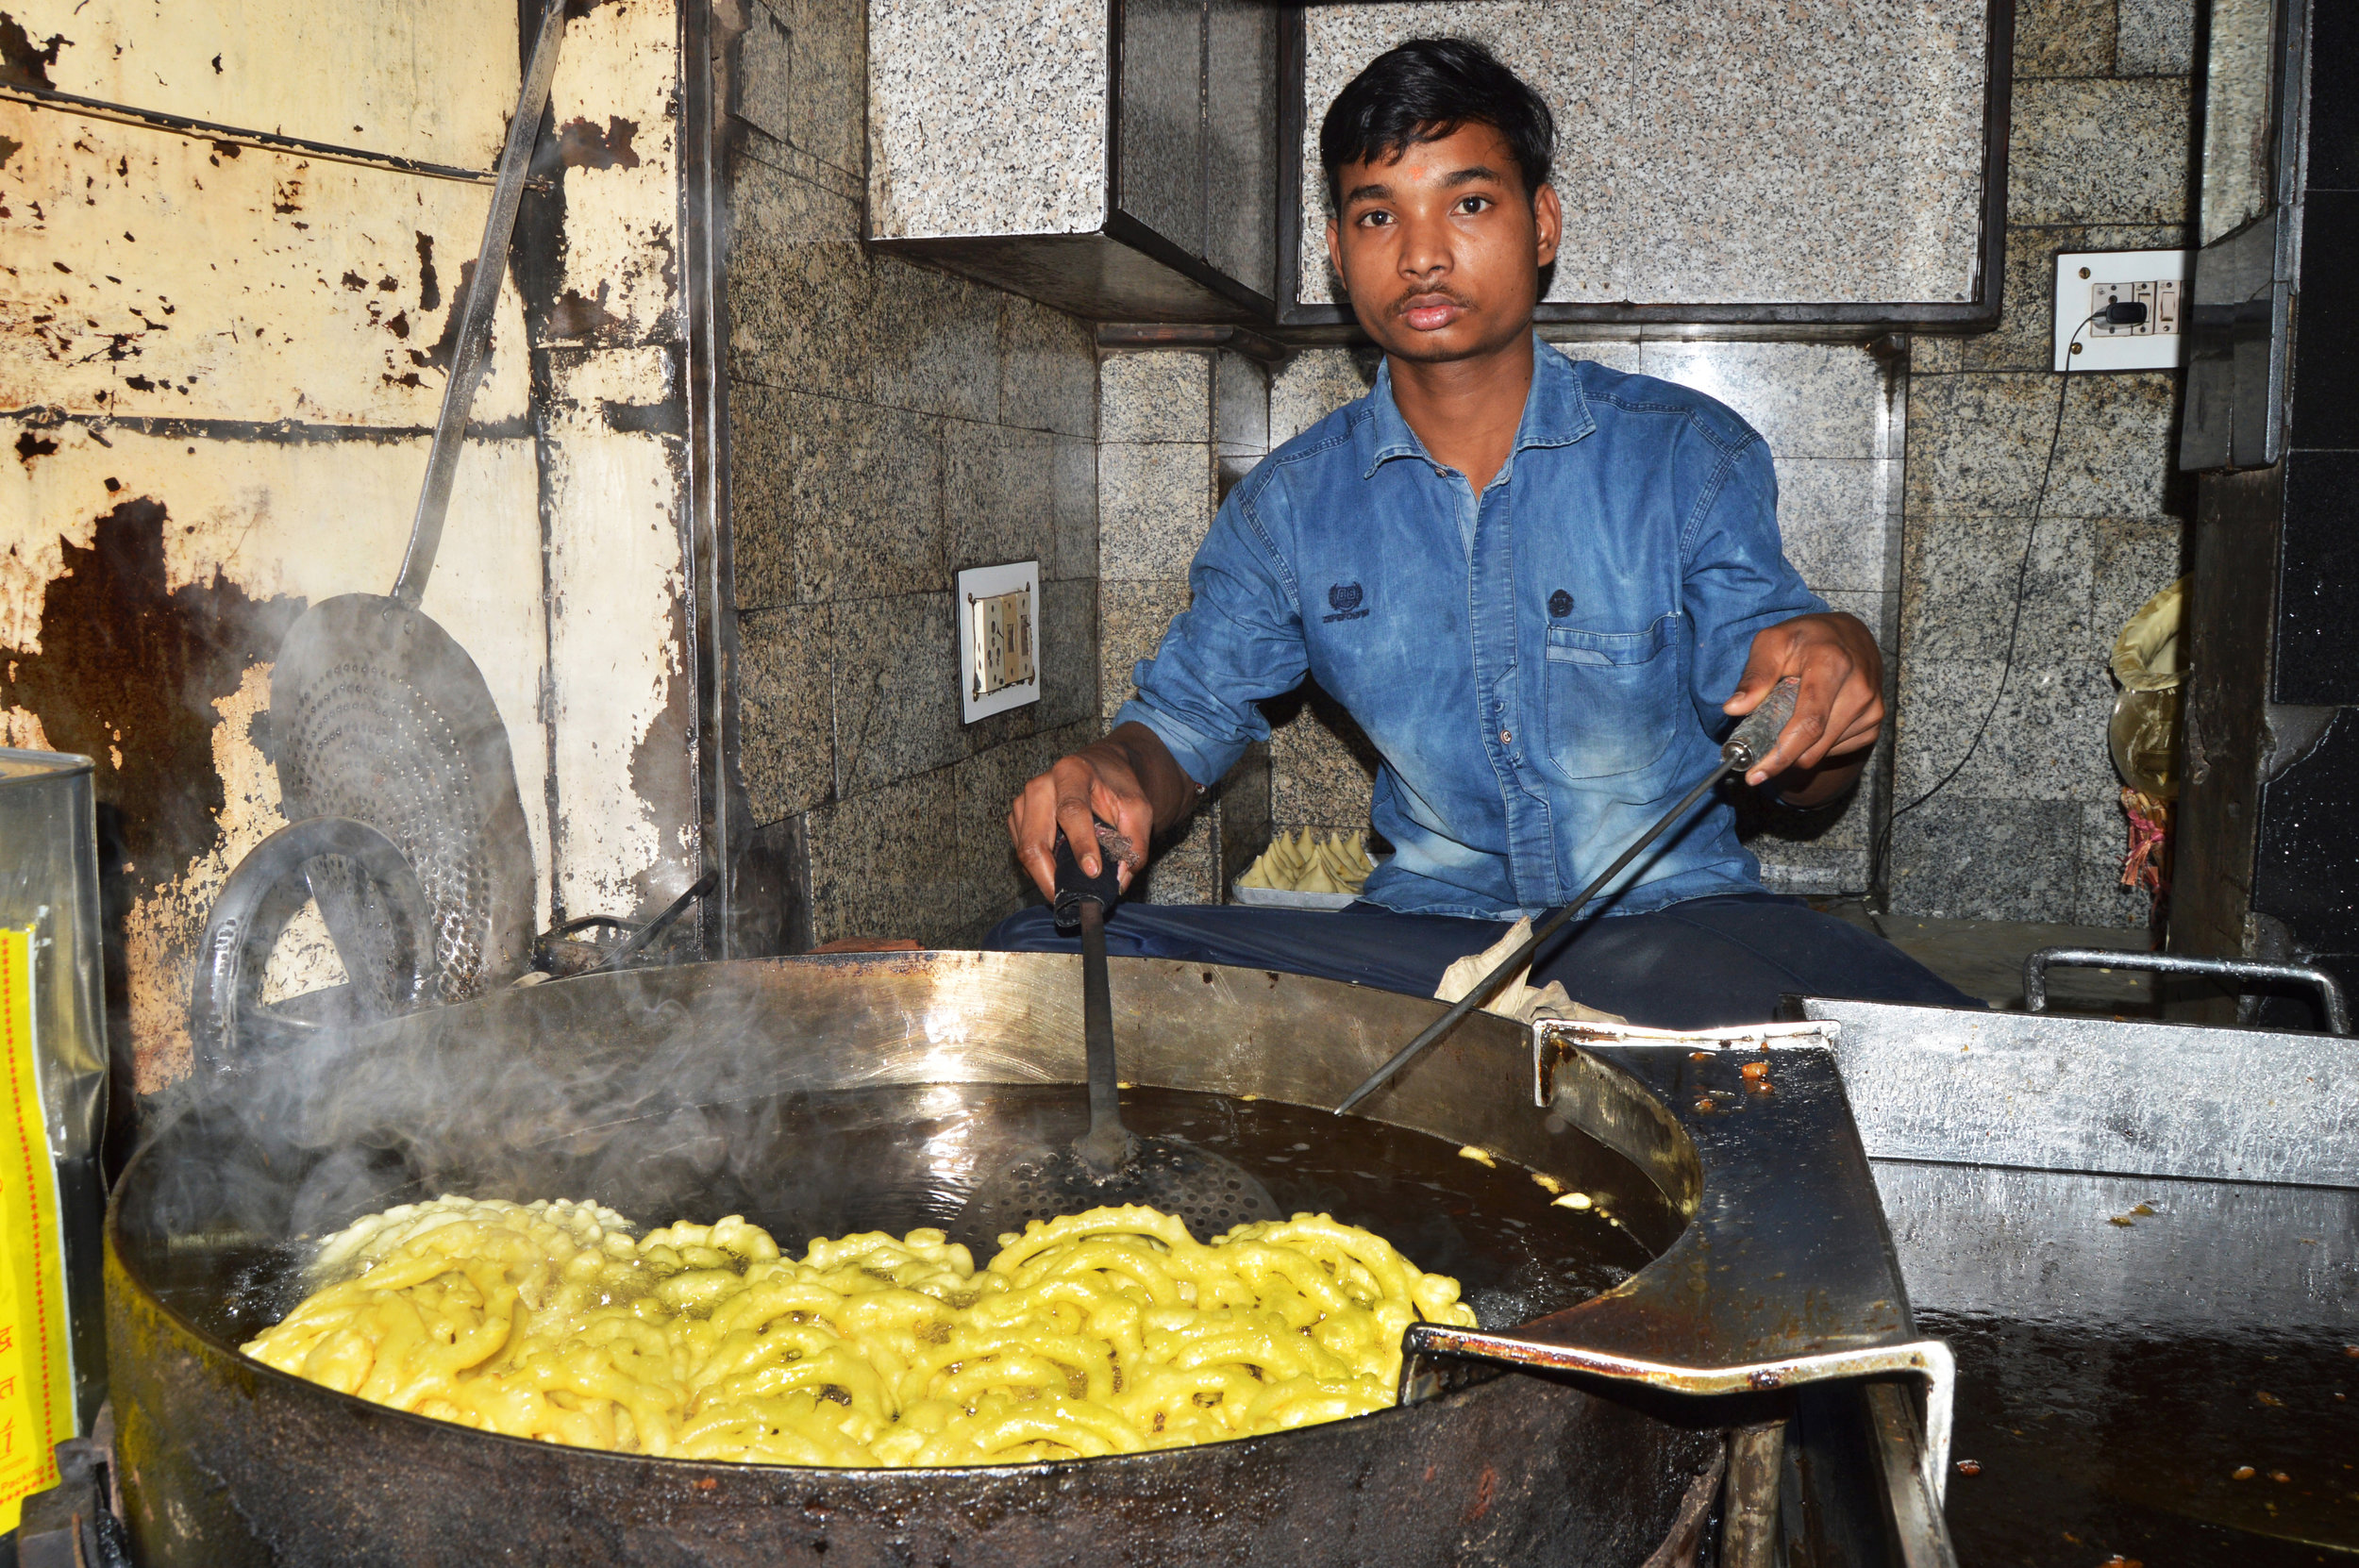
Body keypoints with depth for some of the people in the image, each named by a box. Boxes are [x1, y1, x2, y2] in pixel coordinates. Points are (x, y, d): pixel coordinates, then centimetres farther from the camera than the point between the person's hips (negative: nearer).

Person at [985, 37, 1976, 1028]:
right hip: (1419, 939, 1)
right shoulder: (1291, 505, 5)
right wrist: (1119, 781, -15)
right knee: (1046, 955, -22)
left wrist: (1832, 670, -23)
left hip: (1671, 920, 0)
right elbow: (1188, 714, 11)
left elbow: (1799, 783, 2)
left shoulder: (1690, 455, 0)